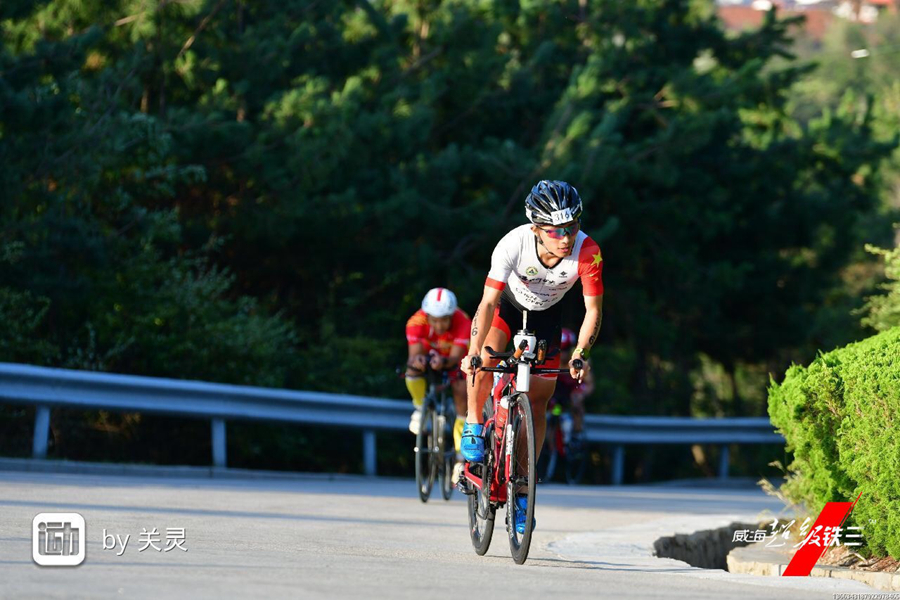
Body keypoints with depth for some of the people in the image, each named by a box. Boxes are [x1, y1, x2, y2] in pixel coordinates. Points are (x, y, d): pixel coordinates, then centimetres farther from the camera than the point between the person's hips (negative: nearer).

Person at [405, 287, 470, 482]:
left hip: (453, 359, -1)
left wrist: (444, 363, -64)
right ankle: (420, 408, -2)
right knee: (413, 371, -32)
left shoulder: (463, 323, -36)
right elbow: (414, 354, -37)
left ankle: (461, 457, -8)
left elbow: (455, 357, -42)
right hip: (429, 353, 1)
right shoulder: (416, 322, -32)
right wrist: (416, 360, -61)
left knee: (462, 396, -18)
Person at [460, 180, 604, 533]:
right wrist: (473, 351, -43)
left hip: (546, 315, 1)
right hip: (507, 303, -1)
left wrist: (580, 355, -40)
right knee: (486, 357, -31)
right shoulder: (514, 244, -37)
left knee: (538, 402, 0)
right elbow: (489, 302, -33)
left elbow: (593, 310, -27)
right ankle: (474, 424, -5)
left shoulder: (587, 252, -35)